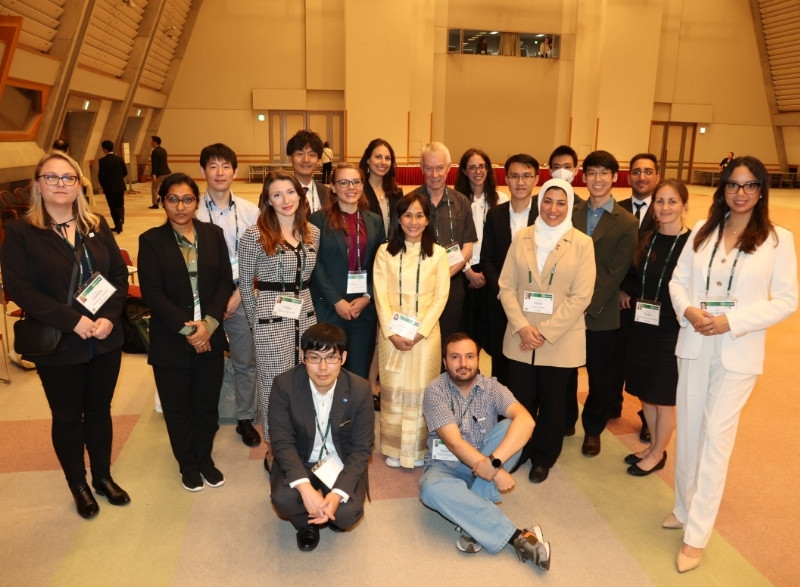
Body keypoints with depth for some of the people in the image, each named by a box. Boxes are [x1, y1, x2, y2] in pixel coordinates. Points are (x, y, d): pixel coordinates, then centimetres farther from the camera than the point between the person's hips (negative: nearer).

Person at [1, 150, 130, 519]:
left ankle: (103, 476, 36)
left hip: (106, 340, 3)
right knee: (68, 417, 13)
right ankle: (78, 486, 32)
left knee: (99, 409, 17)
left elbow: (120, 274, 2)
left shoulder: (97, 226, 5)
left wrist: (109, 317, -14)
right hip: (57, 347, -3)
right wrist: (72, 320, -21)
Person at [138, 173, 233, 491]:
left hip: (210, 336, 2)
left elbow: (225, 281, 0)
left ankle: (205, 458, 34)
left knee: (207, 404, 12)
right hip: (170, 341, -2)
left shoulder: (213, 234, 3)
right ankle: (187, 464, 33)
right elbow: (152, 293, -10)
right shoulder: (151, 240, -5)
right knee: (177, 407, 12)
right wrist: (187, 328, -15)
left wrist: (209, 323, -12)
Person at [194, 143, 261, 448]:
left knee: (245, 362, 10)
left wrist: (238, 294, -6)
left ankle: (245, 419, 26)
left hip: (239, 294, 1)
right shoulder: (193, 210, -6)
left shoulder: (250, 211, -2)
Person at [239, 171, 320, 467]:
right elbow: (245, 284, -1)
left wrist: (304, 303, 14)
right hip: (271, 320, -5)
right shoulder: (254, 235, -11)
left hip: (305, 316, 5)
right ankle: (275, 451, 26)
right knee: (275, 385, 6)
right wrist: (256, 321, 5)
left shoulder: (313, 232, 4)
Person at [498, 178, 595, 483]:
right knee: (520, 400, 10)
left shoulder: (582, 243, -4)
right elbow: (506, 286, 0)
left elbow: (581, 296, -10)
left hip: (560, 341, -1)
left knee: (552, 403, 12)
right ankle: (519, 451, 32)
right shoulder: (521, 238, 3)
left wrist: (546, 333, -14)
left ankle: (543, 458, 32)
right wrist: (522, 327, -13)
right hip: (521, 338, 2)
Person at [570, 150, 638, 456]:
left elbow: (616, 272, -8)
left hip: (601, 314, -2)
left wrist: (588, 304, -14)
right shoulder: (571, 214, 4)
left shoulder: (627, 223, -3)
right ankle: (565, 421, 33)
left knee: (599, 375, 11)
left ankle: (593, 429, 31)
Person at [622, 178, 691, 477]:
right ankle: (653, 445, 35)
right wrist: (630, 296, 0)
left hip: (671, 331, -6)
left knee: (663, 397, 8)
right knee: (645, 392, 16)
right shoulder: (646, 240, 5)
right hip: (641, 327, 6)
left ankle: (658, 454, 27)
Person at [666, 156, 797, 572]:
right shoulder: (702, 230, 6)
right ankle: (685, 508, 32)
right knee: (688, 431, 12)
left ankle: (696, 534, 10)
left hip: (738, 352, -3)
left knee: (716, 438, -1)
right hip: (694, 345, 4)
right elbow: (678, 280, 8)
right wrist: (688, 310, -13)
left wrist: (731, 321, -17)